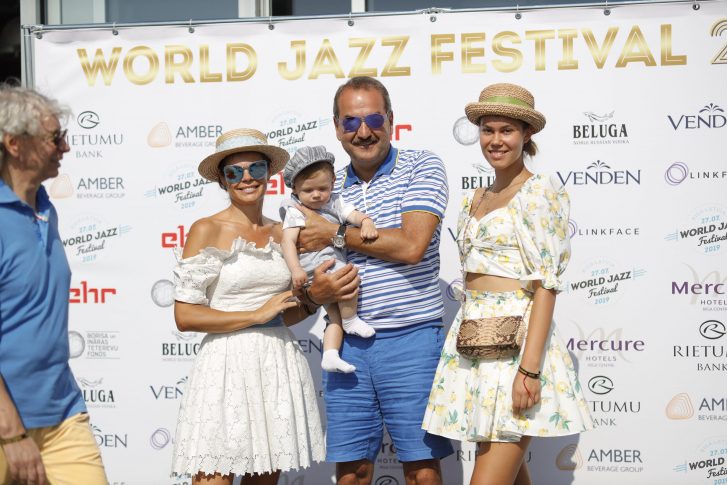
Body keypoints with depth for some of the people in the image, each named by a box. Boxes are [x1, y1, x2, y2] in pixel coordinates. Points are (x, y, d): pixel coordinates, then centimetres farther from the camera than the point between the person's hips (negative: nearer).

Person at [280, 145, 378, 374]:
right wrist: (296, 270, -25)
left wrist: (366, 223, -24)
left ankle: (330, 356, 7)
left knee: (335, 314, 5)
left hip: (335, 264, 7)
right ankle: (351, 320, -12)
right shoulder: (295, 211, -3)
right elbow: (288, 241, -12)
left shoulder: (335, 203, 13)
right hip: (315, 268, -7)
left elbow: (354, 215, 1)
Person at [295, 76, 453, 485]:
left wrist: (335, 234, -8)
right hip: (347, 345, 4)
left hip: (411, 339, -4)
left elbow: (411, 246, -15)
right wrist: (316, 290, -8)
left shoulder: (422, 167, -1)